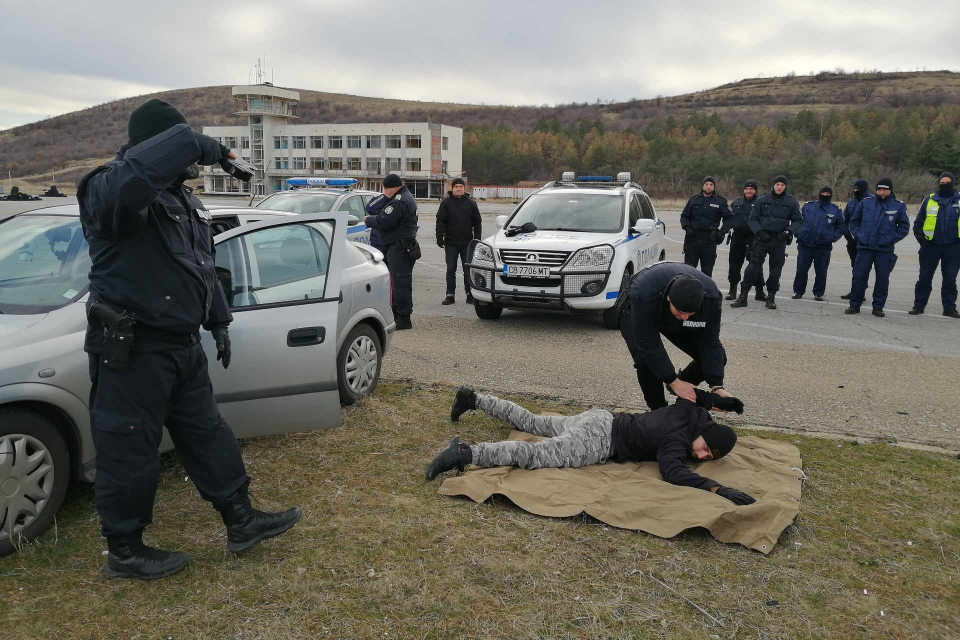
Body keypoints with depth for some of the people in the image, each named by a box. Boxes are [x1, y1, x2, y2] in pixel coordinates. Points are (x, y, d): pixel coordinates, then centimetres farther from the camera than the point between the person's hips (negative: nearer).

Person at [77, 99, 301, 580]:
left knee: (207, 435, 16)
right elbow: (132, 176, -43)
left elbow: (204, 267, 20)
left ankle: (240, 522, 29)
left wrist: (219, 322, 19)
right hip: (131, 351, -9)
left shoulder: (183, 199, 13)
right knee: (129, 451, 4)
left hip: (182, 345, 9)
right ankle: (124, 551, 22)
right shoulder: (107, 189, -16)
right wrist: (194, 144, -34)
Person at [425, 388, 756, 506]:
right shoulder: (678, 441, -19)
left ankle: (472, 399, 29)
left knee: (529, 422, 20)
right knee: (535, 455, -24)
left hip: (600, 419, 9)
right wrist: (717, 488, -43)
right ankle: (465, 453, -37)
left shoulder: (694, 414, 4)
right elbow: (672, 472, -39)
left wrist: (719, 401, 32)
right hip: (600, 440, -9)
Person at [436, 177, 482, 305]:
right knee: (450, 270, 4)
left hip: (467, 243, 1)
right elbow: (440, 221, -1)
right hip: (451, 243, -1)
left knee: (468, 270, 4)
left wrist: (477, 240, 2)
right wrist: (440, 238, -9)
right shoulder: (446, 202, 1)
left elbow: (477, 223, 7)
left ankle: (470, 294, 11)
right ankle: (450, 295, 10)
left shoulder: (471, 203, 6)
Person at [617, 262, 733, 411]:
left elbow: (709, 342, -25)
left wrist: (717, 386, -31)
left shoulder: (711, 297, -35)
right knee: (646, 360, -31)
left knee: (716, 358, -9)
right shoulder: (643, 294, -46)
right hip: (636, 314, -3)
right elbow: (648, 344, -38)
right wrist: (674, 381, -36)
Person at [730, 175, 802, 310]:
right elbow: (753, 219, 5)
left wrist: (789, 231, -9)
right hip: (762, 237, -1)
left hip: (779, 240, 1)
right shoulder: (762, 200, 4)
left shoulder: (792, 202, 4)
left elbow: (797, 221, 8)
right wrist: (759, 232, -10)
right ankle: (743, 295, -6)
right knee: (753, 265, -9)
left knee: (776, 268, 6)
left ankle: (771, 297, 17)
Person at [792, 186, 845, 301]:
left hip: (824, 247, 0)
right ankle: (798, 291, 12)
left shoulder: (836, 210, 6)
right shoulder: (808, 206, 6)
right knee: (801, 269, 2)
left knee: (821, 271, 4)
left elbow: (842, 226, 13)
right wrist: (798, 232, 2)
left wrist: (833, 237, -1)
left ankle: (819, 293, 15)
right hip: (805, 245, 0)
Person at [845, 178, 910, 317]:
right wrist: (858, 235, 1)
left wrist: (891, 239, -4)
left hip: (885, 250, 0)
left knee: (883, 279, 4)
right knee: (859, 276, 0)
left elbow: (904, 227, 8)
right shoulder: (866, 202, 4)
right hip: (864, 248, 0)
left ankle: (878, 307, 13)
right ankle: (854, 305, 10)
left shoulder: (898, 206, 2)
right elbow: (854, 221, 13)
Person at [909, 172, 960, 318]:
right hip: (931, 246, 0)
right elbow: (918, 223, 7)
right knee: (924, 277, 3)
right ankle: (918, 306, 9)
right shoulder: (929, 200, 4)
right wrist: (922, 239, -4)